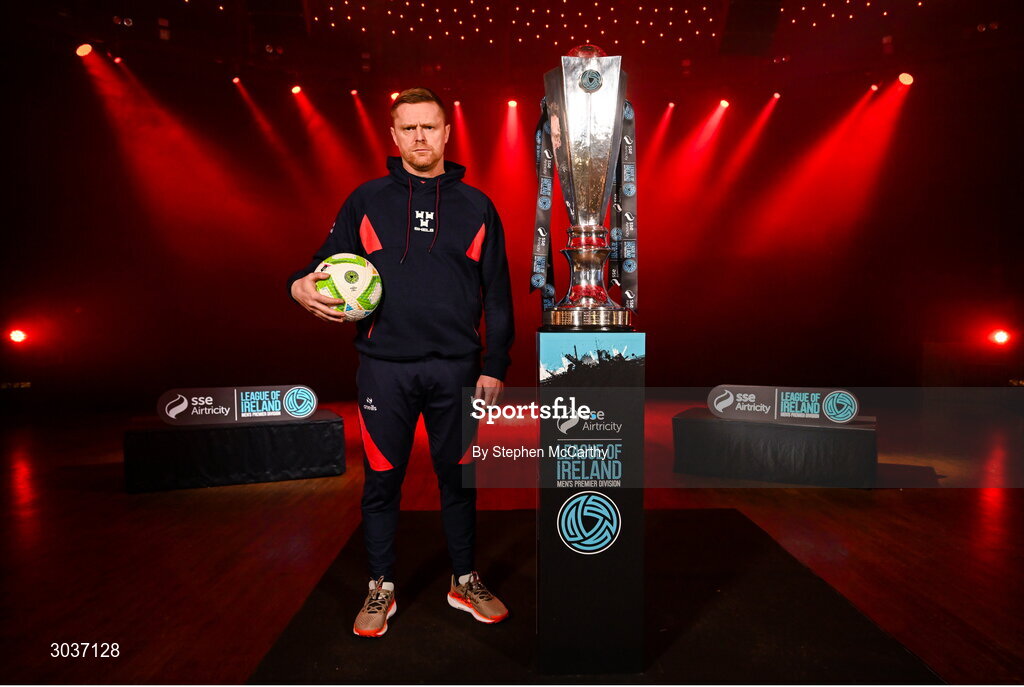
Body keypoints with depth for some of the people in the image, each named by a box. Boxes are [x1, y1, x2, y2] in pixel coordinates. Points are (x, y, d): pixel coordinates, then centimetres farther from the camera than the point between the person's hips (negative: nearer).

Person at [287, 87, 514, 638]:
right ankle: (381, 589, 27)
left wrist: (495, 365, 2)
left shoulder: (475, 206, 7)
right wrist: (303, 287, -14)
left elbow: (497, 292, 6)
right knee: (382, 479, 7)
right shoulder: (367, 201, 6)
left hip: (455, 369, 1)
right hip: (385, 367, 0)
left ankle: (465, 582, 30)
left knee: (457, 475, 11)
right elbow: (327, 262, 10)